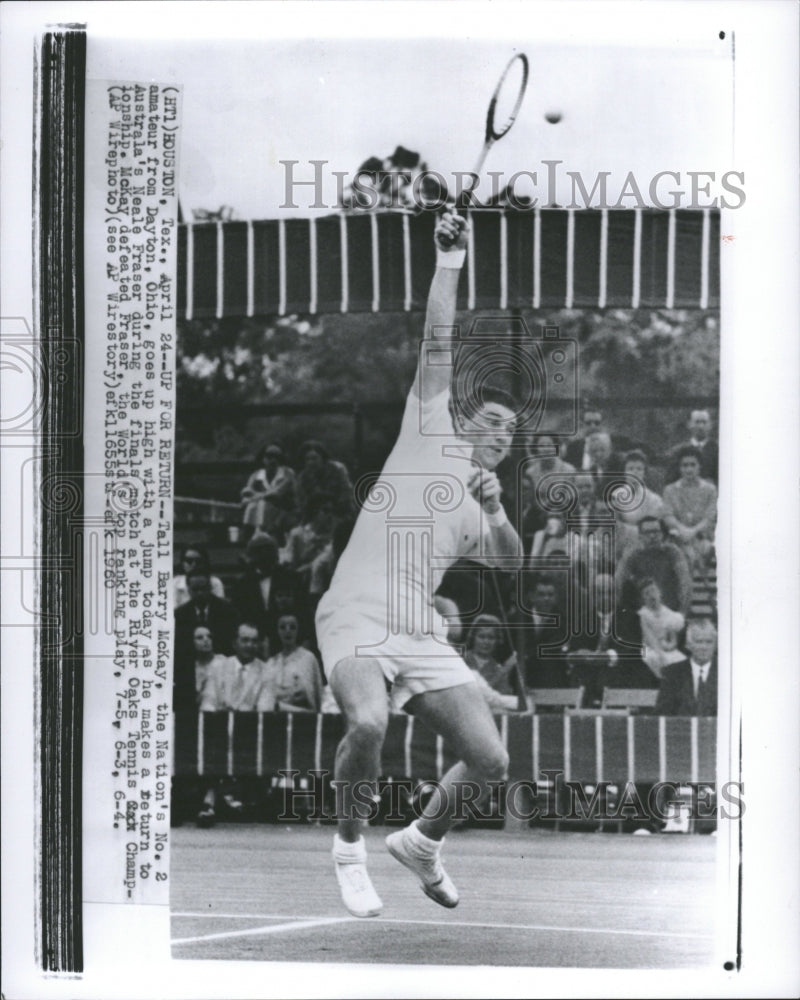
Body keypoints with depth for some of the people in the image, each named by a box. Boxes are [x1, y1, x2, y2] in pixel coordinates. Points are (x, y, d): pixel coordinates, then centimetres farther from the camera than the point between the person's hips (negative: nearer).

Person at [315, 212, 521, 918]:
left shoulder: (486, 505, 20)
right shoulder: (431, 434, 9)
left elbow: (512, 562, 2)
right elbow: (438, 344, 2)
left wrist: (496, 514, -15)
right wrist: (450, 264, -4)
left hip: (422, 634, 6)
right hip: (355, 616, -5)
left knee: (490, 760, -3)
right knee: (368, 723, -32)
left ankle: (422, 841, 27)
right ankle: (350, 849, -4)